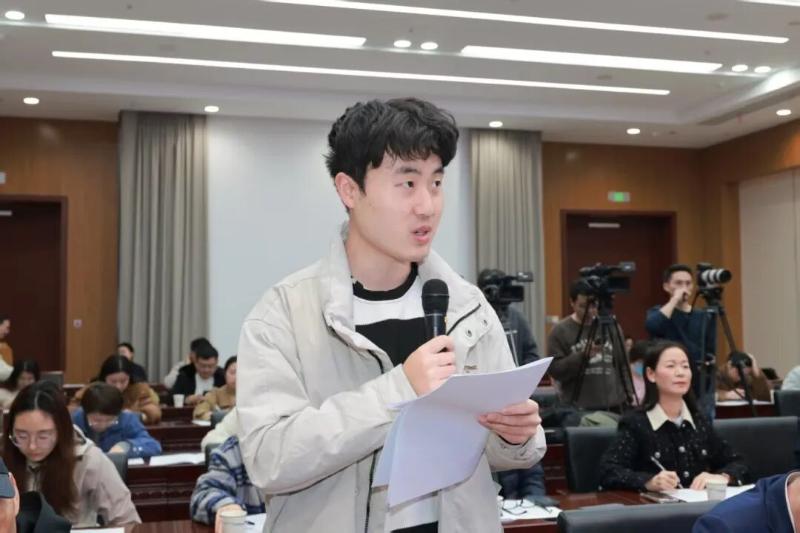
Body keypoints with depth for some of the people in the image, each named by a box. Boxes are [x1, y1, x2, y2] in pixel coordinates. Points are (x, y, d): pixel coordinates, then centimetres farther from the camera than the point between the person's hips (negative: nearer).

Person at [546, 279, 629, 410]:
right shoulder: (560, 331, -2)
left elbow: (623, 365, 12)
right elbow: (555, 369, -9)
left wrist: (627, 400, 8)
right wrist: (583, 355, -20)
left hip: (613, 406, 3)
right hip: (577, 408, -3)